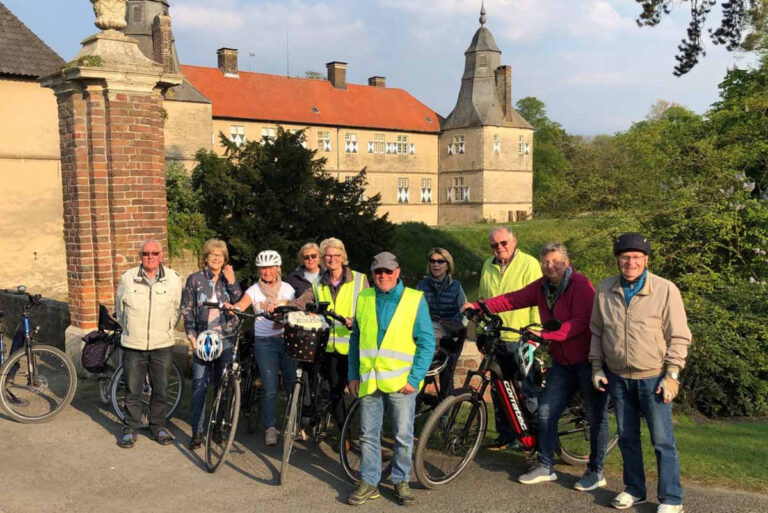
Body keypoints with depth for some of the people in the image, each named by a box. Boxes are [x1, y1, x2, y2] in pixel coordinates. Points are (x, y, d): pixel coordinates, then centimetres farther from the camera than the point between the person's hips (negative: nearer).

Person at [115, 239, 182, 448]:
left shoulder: (173, 279, -1)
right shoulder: (127, 278, -1)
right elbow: (120, 309, 11)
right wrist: (131, 329, 13)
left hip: (162, 345, 0)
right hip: (133, 345, 0)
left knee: (161, 389, 8)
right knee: (132, 390, 7)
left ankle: (158, 425, 25)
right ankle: (130, 428, 22)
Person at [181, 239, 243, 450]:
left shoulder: (229, 278, 9)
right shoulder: (195, 279, 5)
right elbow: (187, 310, 4)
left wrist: (232, 283, -12)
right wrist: (192, 337, -4)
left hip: (226, 338, 2)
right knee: (199, 386, -4)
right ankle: (197, 432, 4)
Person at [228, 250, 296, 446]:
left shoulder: (287, 289, 7)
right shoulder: (254, 290, 3)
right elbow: (241, 304, -13)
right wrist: (231, 307, -36)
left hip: (287, 339, 1)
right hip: (264, 342, -1)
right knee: (269, 389, -4)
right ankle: (270, 428, 9)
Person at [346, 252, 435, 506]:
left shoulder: (415, 299, -3)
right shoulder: (364, 299, 7)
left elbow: (427, 343, -4)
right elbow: (355, 339, 14)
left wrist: (414, 379, -10)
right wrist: (353, 375, 8)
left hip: (401, 381, -3)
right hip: (368, 380, 3)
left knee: (403, 436, 6)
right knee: (368, 435, 10)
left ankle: (401, 481, 24)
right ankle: (369, 483, 23)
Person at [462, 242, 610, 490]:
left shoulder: (580, 284, -15)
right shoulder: (542, 287, 7)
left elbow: (581, 321, -25)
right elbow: (513, 299, 7)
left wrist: (545, 333, -31)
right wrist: (478, 306, -2)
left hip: (588, 360, -7)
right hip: (563, 362, 7)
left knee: (597, 416, 4)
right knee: (546, 412, 5)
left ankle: (595, 472, 17)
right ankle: (545, 467, 17)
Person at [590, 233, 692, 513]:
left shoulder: (665, 290, -10)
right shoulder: (605, 290, 1)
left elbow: (679, 337, -6)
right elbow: (597, 331, 11)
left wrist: (671, 375, -10)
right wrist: (597, 367, 7)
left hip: (653, 378, -4)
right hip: (618, 377, 4)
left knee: (663, 441, 1)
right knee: (627, 437, 15)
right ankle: (634, 490, 30)